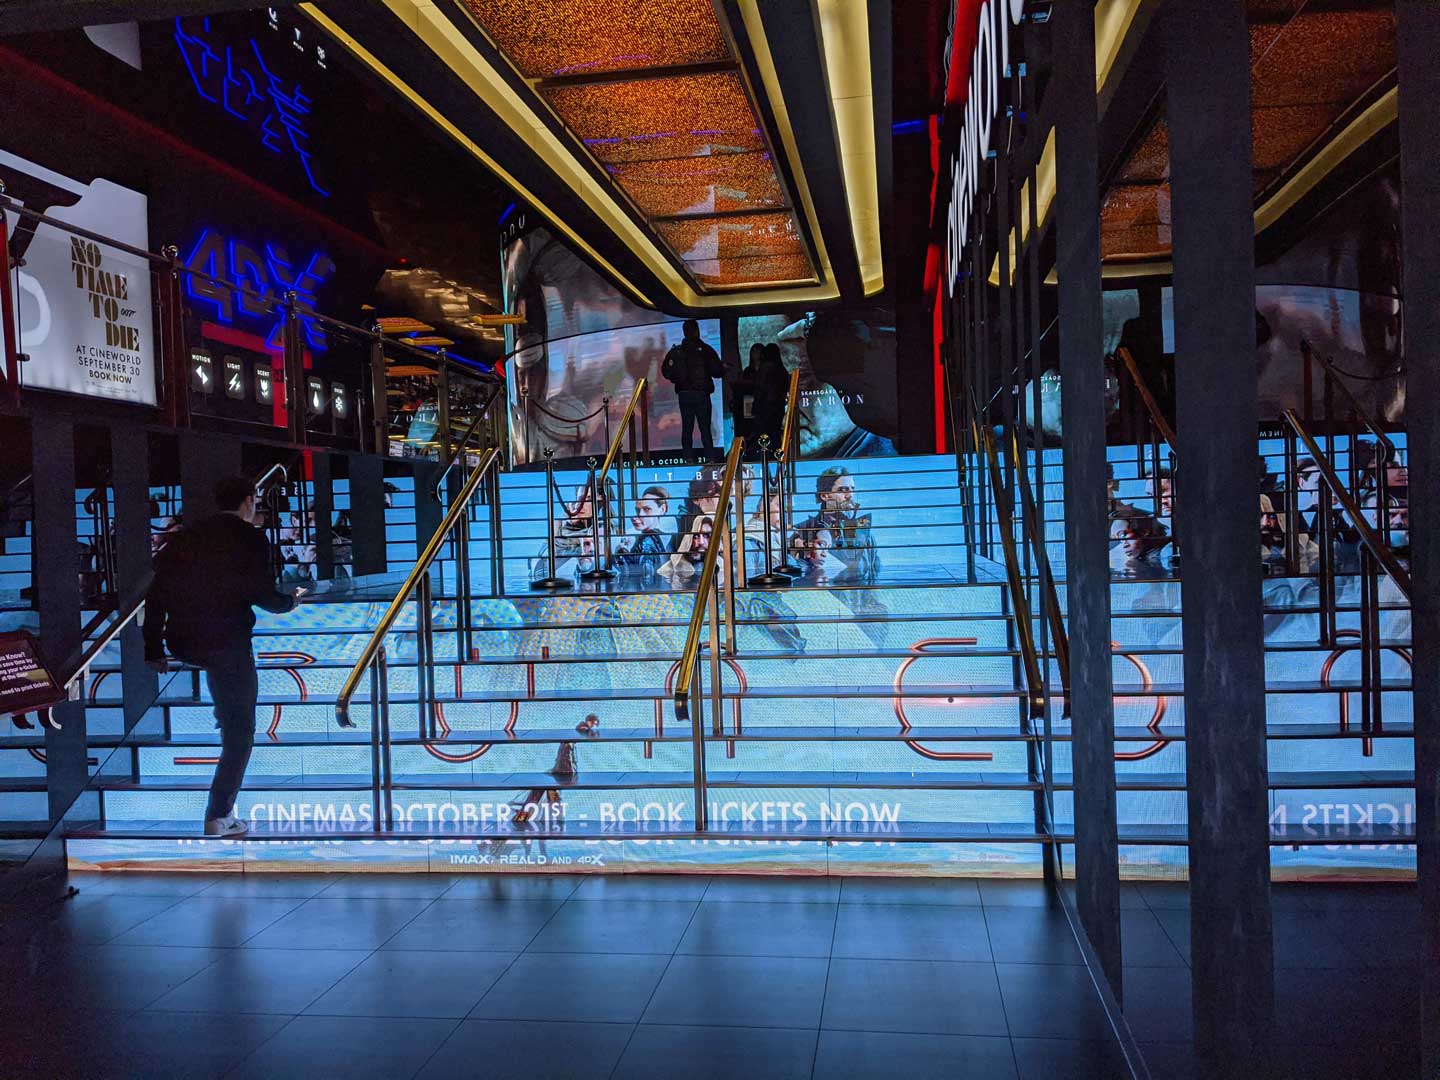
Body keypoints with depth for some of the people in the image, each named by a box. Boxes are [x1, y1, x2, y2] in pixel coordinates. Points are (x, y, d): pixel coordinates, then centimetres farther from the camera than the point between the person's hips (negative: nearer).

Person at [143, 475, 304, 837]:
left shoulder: (185, 536, 8)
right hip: (228, 643, -6)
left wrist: (153, 650, 12)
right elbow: (265, 597, -10)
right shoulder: (251, 539, -6)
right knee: (240, 732, 7)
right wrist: (291, 600, 12)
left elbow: (156, 596, 6)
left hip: (182, 644, 6)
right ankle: (219, 817, 9)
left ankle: (225, 716, 54)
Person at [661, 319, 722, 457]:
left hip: (684, 395, 3)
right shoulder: (705, 350, -6)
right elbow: (717, 372, -8)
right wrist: (724, 369, 13)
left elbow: (666, 372, 2)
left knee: (686, 428, 8)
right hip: (701, 394, -3)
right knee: (705, 429, -1)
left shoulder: (675, 352, 3)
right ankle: (710, 459, -5)